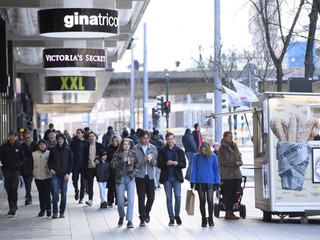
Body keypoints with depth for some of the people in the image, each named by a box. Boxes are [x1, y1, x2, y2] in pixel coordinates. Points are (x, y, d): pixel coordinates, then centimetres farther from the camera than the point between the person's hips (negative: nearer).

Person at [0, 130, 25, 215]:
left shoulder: (19, 147, 4)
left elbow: (23, 158, 12)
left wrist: (19, 164, -3)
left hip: (15, 170, -2)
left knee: (14, 189, -13)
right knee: (8, 190, 6)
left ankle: (13, 207, -15)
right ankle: (12, 207, 15)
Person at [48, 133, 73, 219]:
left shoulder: (68, 150, 3)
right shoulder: (53, 150, 4)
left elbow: (71, 163, 5)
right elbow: (49, 161, 13)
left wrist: (68, 173, -4)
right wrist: (51, 169, -5)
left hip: (65, 175, 0)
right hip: (55, 174, 0)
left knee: (63, 194, 2)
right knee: (55, 193, -10)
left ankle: (62, 212, 10)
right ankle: (55, 212, -5)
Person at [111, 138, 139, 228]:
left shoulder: (133, 153, 3)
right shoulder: (117, 154, 2)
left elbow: (137, 164, 6)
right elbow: (112, 164, -9)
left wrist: (134, 172, -9)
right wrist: (122, 161, -20)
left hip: (130, 178, 0)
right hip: (120, 179, 0)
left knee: (131, 200, -10)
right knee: (120, 201, 6)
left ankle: (129, 220, -7)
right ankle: (121, 217, 32)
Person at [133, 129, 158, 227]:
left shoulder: (153, 148, 4)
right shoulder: (135, 148, -3)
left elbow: (155, 163, 3)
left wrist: (152, 160, -18)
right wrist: (142, 160, -21)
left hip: (150, 176, 2)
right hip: (139, 176, -2)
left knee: (151, 197, 4)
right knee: (141, 197, -3)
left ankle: (147, 212, 30)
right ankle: (142, 218, 4)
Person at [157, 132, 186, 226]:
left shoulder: (179, 150, 7)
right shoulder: (162, 151, 8)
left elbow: (184, 164, 4)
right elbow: (159, 164, 3)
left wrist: (176, 163, -15)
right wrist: (166, 163, -16)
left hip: (177, 177, 0)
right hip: (167, 177, 0)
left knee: (178, 196, -10)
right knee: (169, 198, 2)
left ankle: (177, 215, 9)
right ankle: (171, 218, 8)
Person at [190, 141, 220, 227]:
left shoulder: (213, 157, 0)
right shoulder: (197, 157, 0)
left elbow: (216, 170, 5)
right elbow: (194, 169, 3)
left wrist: (217, 182, 2)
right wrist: (192, 181, -4)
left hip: (210, 182, -1)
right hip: (200, 182, 1)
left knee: (210, 201, -5)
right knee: (202, 201, 6)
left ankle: (210, 219, 7)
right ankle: (204, 220, 14)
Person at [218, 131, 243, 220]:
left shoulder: (234, 146, 16)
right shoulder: (222, 148, -6)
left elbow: (239, 156, 19)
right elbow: (225, 161, -12)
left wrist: (239, 161, -4)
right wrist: (236, 163, -12)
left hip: (236, 174, 7)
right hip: (227, 175, -7)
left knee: (233, 193, 8)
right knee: (228, 193, -5)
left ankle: (231, 212, 13)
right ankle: (228, 213, -1)